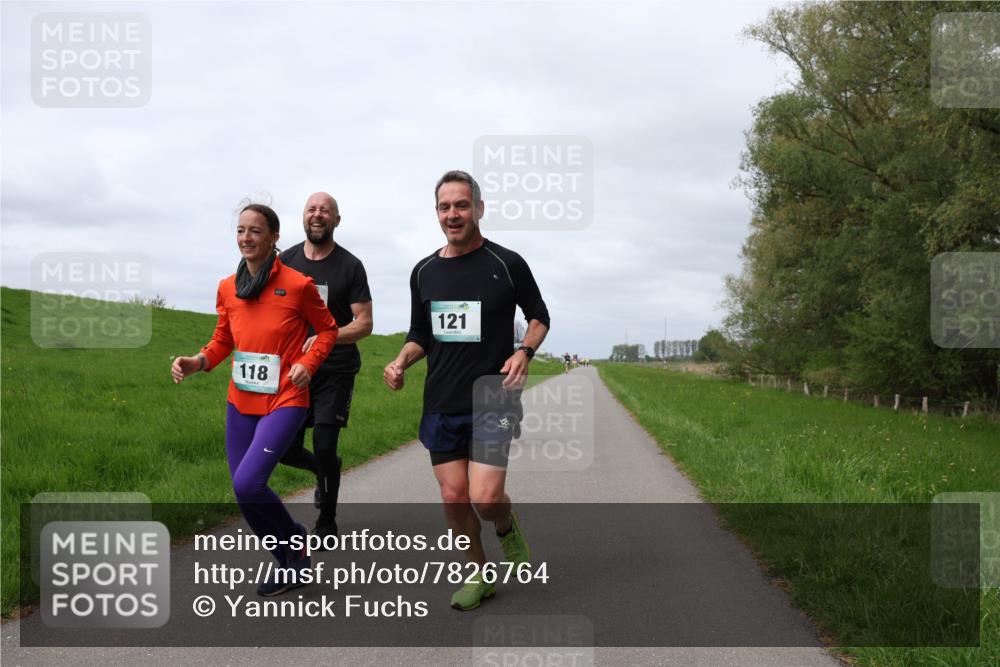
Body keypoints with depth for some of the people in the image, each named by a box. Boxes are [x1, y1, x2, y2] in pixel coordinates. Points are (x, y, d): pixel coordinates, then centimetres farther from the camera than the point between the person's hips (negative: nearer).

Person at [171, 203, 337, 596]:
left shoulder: (297, 285, -8)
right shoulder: (227, 288, 5)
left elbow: (327, 329, 5)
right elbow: (222, 342, 14)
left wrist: (308, 362, -10)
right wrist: (197, 362, -5)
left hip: (284, 401, -6)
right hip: (240, 403, 6)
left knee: (247, 484, -20)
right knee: (243, 492, 8)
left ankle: (295, 539, 9)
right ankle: (290, 563, 29)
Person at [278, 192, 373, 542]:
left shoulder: (350, 266, -4)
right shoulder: (286, 261, 6)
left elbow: (364, 323, -7)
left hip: (336, 371, -3)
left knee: (324, 446, -9)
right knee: (286, 449, 1)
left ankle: (327, 521, 12)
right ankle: (325, 472, 35)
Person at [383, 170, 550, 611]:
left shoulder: (506, 263, -4)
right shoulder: (424, 272, 8)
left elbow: (539, 316, 8)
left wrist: (524, 351, -11)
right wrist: (401, 362, -2)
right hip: (440, 405, 4)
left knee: (485, 497, -13)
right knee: (454, 498, 3)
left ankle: (507, 527, 22)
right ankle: (480, 574, 24)